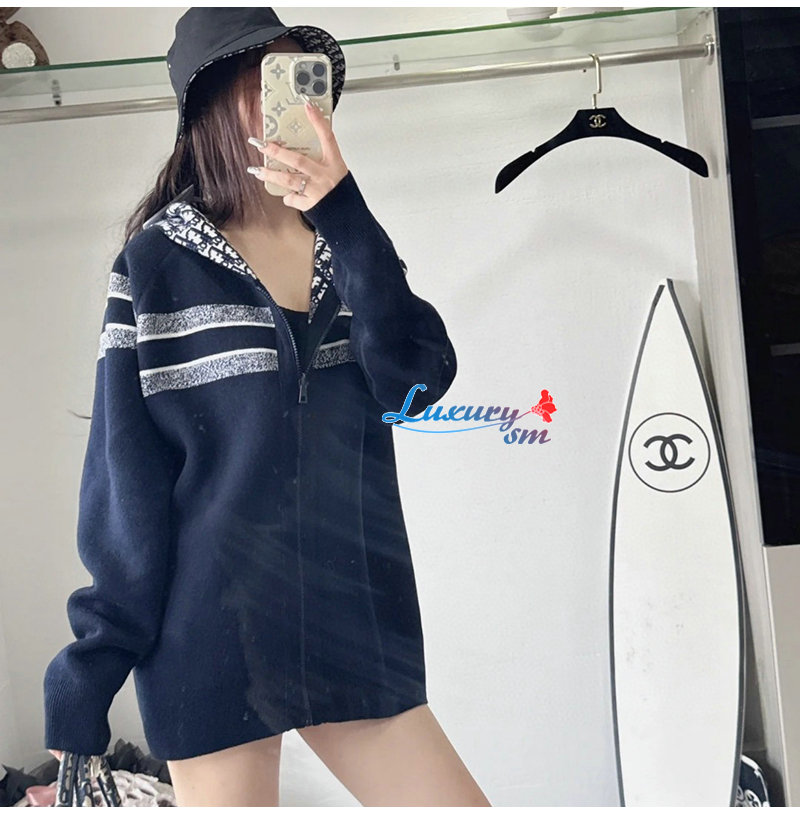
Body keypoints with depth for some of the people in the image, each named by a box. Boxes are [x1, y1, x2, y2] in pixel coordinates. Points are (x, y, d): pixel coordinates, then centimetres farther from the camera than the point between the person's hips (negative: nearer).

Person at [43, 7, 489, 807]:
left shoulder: (347, 249, 9)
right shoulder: (160, 261, -3)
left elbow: (420, 378, -8)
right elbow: (125, 471, -5)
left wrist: (342, 216, -17)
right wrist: (89, 669, -6)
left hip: (353, 627, 4)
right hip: (214, 637, -4)